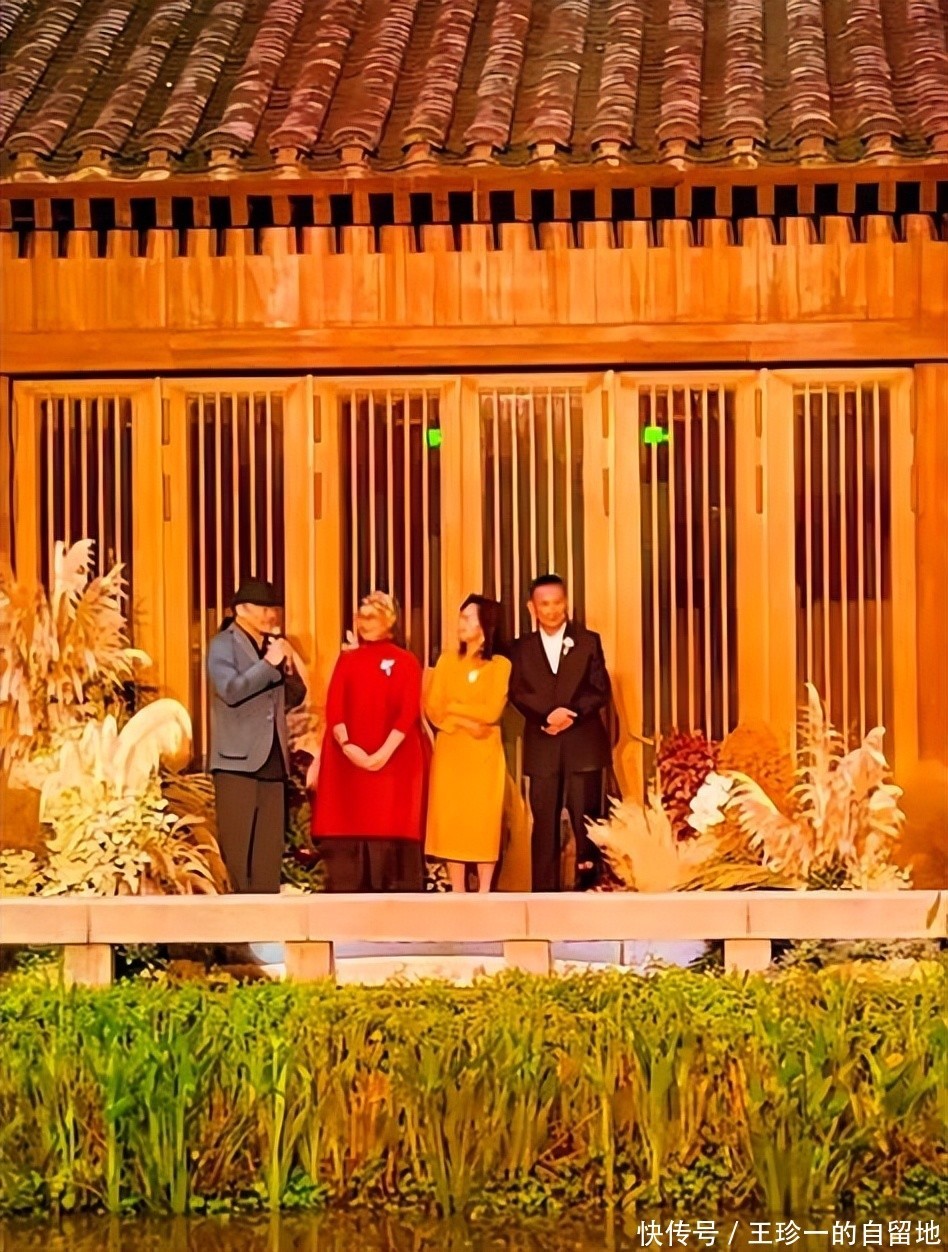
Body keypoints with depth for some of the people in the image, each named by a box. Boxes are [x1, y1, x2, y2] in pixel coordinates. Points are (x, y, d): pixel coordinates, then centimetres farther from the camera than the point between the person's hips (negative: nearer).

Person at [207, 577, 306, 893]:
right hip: (237, 760, -7)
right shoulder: (223, 644, -3)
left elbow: (294, 698, 18)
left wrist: (289, 668, 1)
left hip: (272, 761, 7)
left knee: (269, 852, 4)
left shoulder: (273, 645, 18)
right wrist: (269, 663, -16)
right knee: (236, 849, -6)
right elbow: (231, 690, -19)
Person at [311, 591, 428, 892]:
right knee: (349, 827, -3)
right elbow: (333, 708, 2)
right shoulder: (346, 660, 13)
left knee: (391, 828, -6)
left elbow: (408, 712, -6)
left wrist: (384, 752, -18)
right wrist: (347, 746, -15)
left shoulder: (405, 662, 5)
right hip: (349, 759, 2)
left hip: (394, 759, -2)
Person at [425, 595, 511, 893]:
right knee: (451, 819, 0)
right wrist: (465, 723, -14)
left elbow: (491, 712, -11)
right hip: (450, 751, 2)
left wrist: (452, 707, -4)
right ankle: (458, 895, 5)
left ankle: (484, 895, 3)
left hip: (484, 753, -2)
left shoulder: (500, 665, 0)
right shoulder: (447, 661, 8)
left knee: (484, 820, -2)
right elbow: (433, 710, 0)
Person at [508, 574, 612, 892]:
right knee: (544, 823, 0)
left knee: (587, 821, -1)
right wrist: (548, 715, -16)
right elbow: (517, 694, 1)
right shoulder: (523, 647, 11)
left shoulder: (588, 641, 8)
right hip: (542, 747, 1)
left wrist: (571, 713, -14)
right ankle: (544, 895, 2)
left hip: (583, 744, -1)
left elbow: (601, 691, 1)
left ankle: (590, 889, 4)